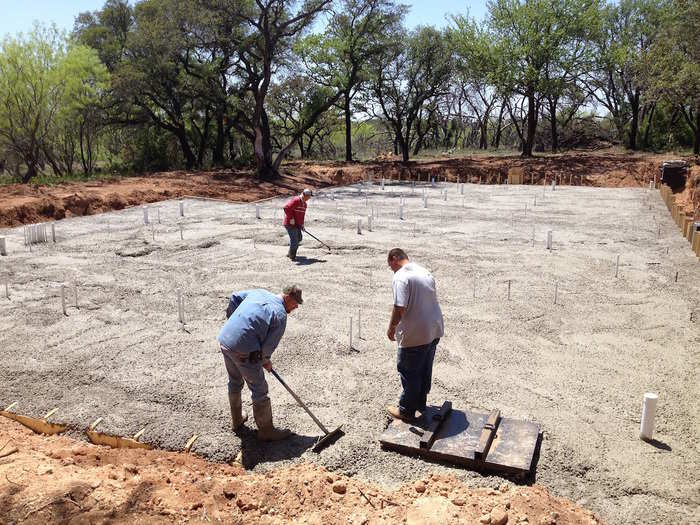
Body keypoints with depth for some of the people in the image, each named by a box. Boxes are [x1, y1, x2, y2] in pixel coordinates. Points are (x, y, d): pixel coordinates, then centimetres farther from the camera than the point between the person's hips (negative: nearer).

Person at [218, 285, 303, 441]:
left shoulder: (259, 293, 12)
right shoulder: (280, 315, -8)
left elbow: (235, 297, 14)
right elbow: (270, 345, -8)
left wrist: (233, 321, 24)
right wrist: (266, 361, 11)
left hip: (224, 340, 8)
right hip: (244, 351, -8)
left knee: (235, 382, 27)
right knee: (259, 390, 6)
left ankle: (236, 420, 45)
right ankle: (266, 431, 18)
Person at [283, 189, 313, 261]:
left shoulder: (304, 204, 13)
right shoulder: (295, 200, -18)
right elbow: (286, 208, -27)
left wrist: (302, 225, 14)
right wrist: (291, 218, -24)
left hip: (297, 225, 10)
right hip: (290, 224, -10)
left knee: (299, 238, 15)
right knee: (294, 240, -8)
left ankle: (290, 253, 30)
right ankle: (292, 256, 8)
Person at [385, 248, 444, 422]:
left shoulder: (400, 277, -17)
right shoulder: (425, 271, 11)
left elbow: (399, 308, -25)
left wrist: (391, 328, -10)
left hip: (414, 335, -8)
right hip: (434, 330, 9)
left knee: (408, 371, 7)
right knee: (425, 370, 21)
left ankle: (406, 410, 19)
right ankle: (420, 403, 36)